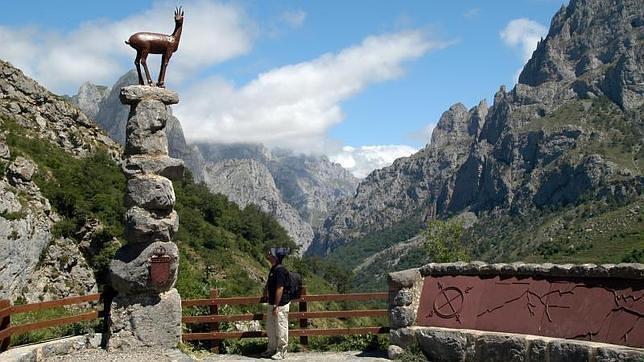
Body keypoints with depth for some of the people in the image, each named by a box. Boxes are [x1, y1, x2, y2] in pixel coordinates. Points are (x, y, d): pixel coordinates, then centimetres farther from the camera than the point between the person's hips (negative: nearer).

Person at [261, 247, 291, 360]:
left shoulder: (280, 270, -22)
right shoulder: (273, 269, 8)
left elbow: (280, 289, -24)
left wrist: (276, 306, -23)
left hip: (280, 305, -10)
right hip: (272, 304, 10)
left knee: (281, 329, 3)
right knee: (270, 328, 19)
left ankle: (281, 352, 14)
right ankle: (271, 349, 32)